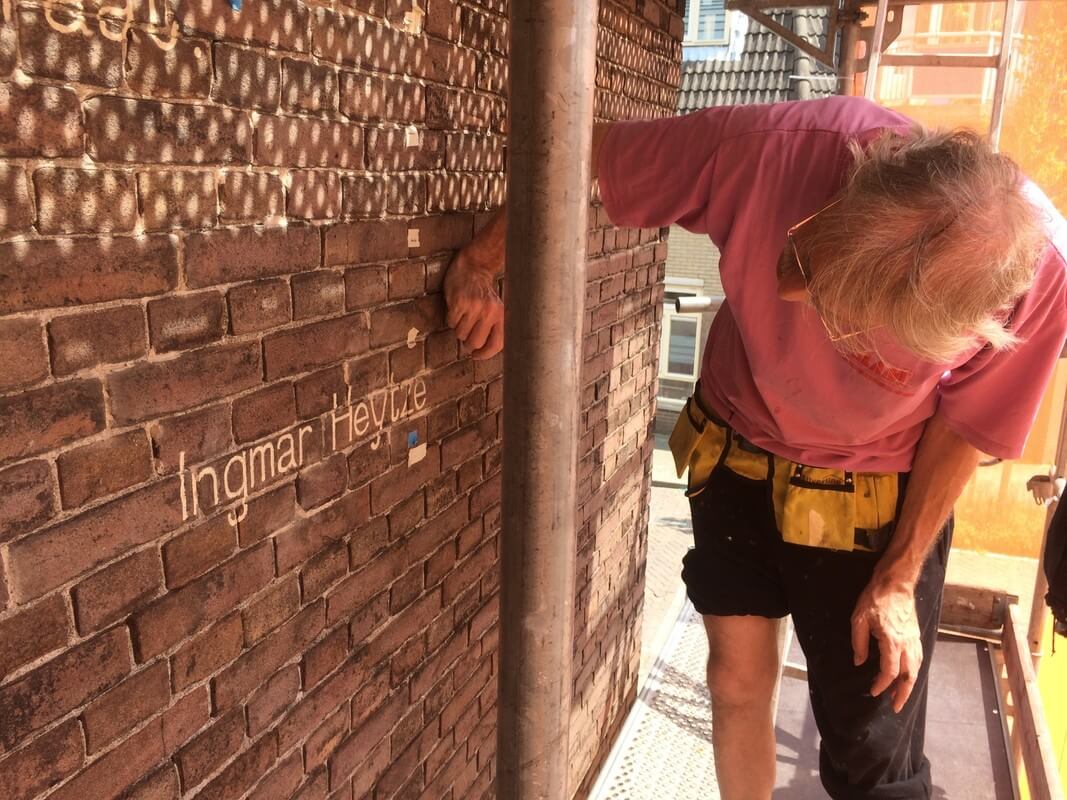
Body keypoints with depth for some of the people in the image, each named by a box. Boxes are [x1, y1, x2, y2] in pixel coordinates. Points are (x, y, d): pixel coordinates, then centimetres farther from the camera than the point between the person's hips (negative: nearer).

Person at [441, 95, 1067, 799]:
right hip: (737, 453, 2)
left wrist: (898, 580, -5)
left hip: (875, 492, -1)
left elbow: (963, 426, -12)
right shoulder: (769, 146, -33)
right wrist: (479, 268, -17)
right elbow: (583, 154, -16)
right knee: (739, 678, 9)